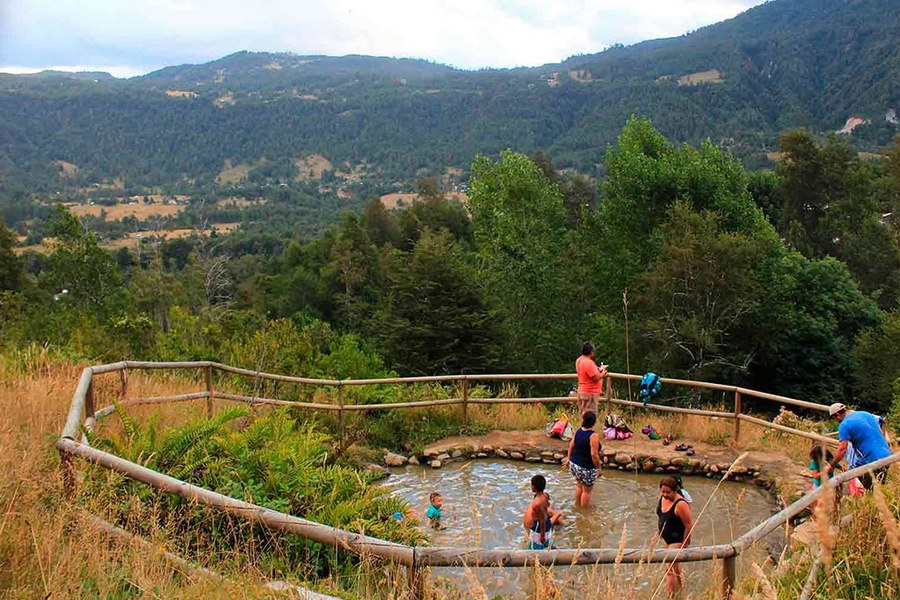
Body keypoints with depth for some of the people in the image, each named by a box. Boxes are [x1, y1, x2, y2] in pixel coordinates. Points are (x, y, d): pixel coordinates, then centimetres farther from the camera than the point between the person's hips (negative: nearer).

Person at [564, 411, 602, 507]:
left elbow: (571, 445, 6)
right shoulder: (593, 436, -24)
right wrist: (598, 468, -13)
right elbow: (594, 454, -24)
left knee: (579, 485, 27)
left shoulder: (578, 431, -4)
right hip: (586, 468, -7)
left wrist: (569, 458, 19)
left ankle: (577, 505, 41)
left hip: (574, 464, 7)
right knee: (587, 490, 11)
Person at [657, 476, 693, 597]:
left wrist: (684, 545, -17)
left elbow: (689, 525, -23)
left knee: (670, 569, -11)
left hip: (677, 540, -9)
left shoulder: (680, 504, -29)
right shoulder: (663, 498, -5)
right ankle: (681, 591, 45)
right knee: (676, 567, 26)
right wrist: (661, 533, 17)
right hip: (666, 539, 9)